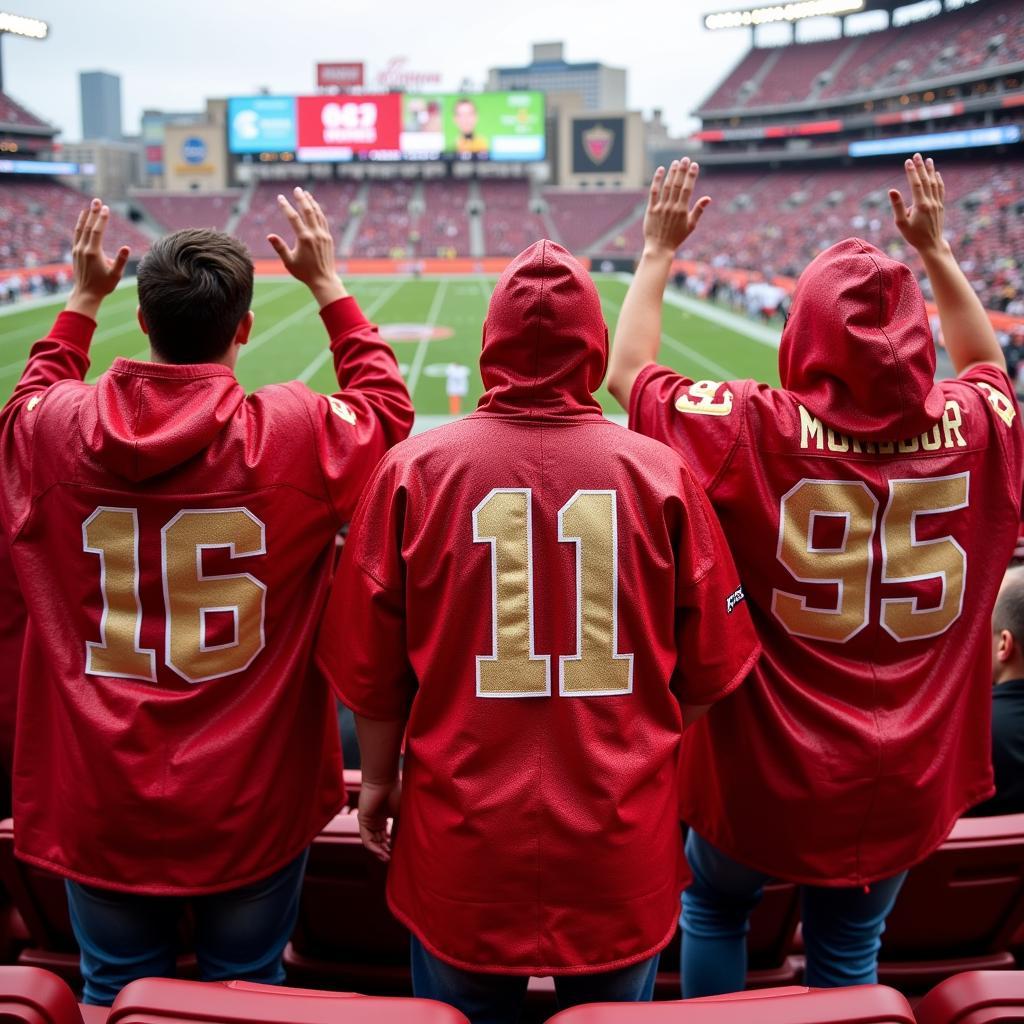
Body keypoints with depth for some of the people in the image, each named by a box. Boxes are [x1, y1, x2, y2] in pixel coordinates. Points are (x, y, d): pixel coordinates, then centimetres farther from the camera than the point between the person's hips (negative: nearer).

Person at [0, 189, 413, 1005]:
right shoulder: (295, 433, -16)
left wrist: (83, 301, 23)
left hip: (98, 806, 2)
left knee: (118, 996, 21)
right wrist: (329, 286, 12)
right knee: (247, 994, 18)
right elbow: (388, 409, 6)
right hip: (251, 809, -2)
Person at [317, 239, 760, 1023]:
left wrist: (379, 777, 15)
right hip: (624, 844, 1)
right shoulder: (660, 471, -9)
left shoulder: (415, 467, -10)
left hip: (462, 844, 0)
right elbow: (709, 667, -1)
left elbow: (372, 665, -3)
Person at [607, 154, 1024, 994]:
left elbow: (627, 371, -5)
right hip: (905, 789, 3)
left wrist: (659, 251, 5)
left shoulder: (758, 430, -20)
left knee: (713, 905, 26)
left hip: (765, 777, -2)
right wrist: (935, 248, 20)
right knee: (848, 954, 22)